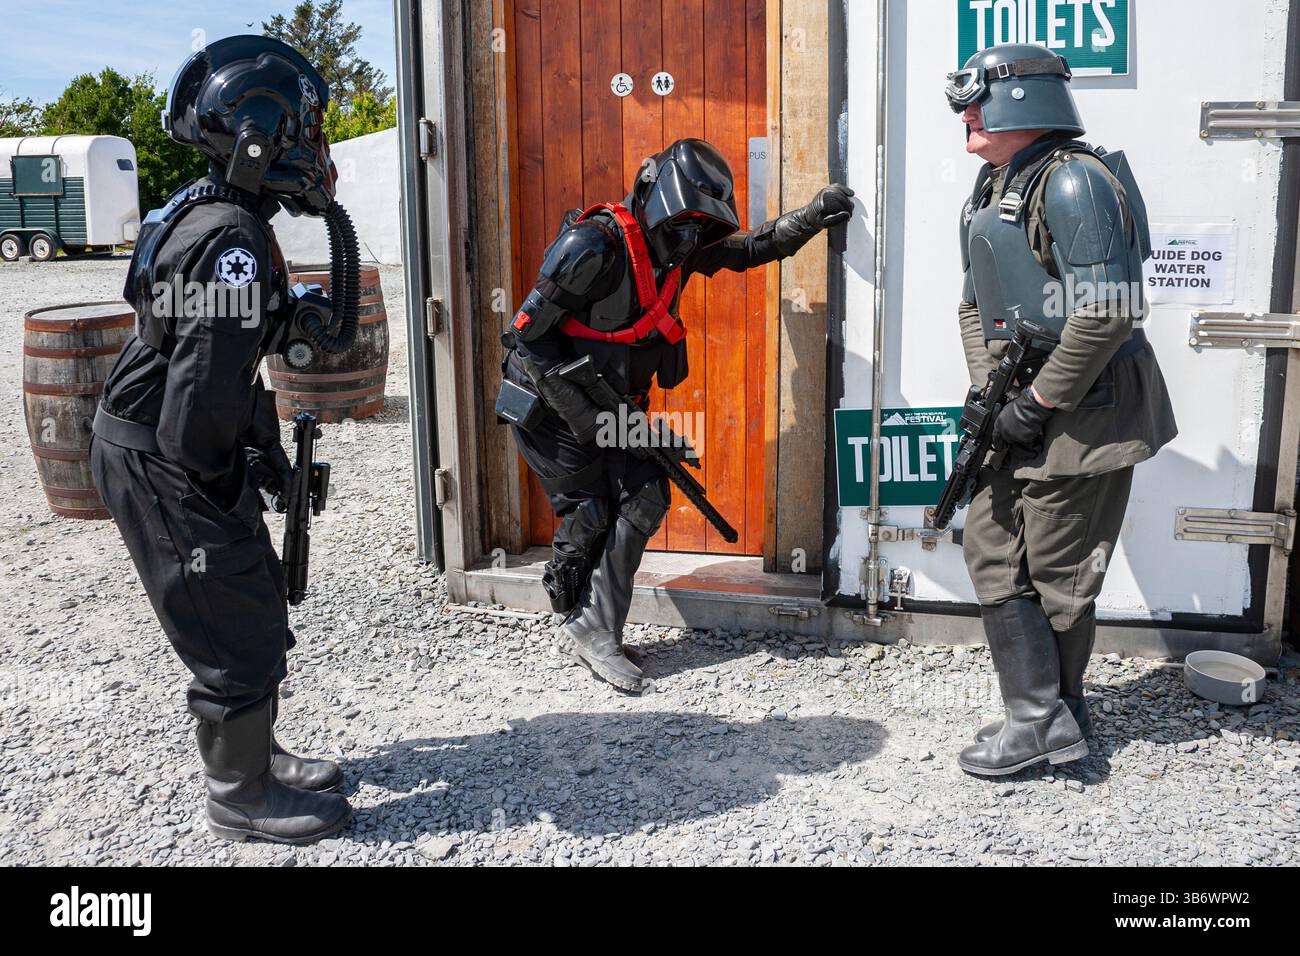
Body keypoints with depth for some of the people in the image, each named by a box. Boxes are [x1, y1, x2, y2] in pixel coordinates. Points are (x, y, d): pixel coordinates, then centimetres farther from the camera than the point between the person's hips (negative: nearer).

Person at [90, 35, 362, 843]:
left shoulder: (214, 215, 8)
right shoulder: (232, 243, -25)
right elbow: (205, 389, -28)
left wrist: (264, 453, 16)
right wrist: (214, 485, -14)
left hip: (186, 457, 10)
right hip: (161, 466, -10)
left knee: (258, 604, 21)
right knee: (238, 632, 2)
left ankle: (255, 754, 38)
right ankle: (242, 798, 20)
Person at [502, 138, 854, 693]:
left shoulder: (678, 248, -1)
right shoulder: (595, 246, -25)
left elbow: (752, 249, 11)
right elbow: (531, 335, -22)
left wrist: (813, 217, -3)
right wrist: (579, 411, -24)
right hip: (550, 403, -7)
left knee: (645, 497, -3)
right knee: (588, 513, -4)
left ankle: (593, 631, 3)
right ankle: (580, 624, 16)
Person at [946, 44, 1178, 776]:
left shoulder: (1073, 183, -17)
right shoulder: (993, 189, 12)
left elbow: (1109, 312, -23)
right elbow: (976, 304, 16)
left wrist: (1038, 403, -19)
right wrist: (987, 390, 2)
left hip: (1083, 411, -9)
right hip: (1023, 406, 9)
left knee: (1058, 572, 2)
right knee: (992, 550, 8)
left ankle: (1049, 720, 19)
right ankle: (1043, 716, 16)